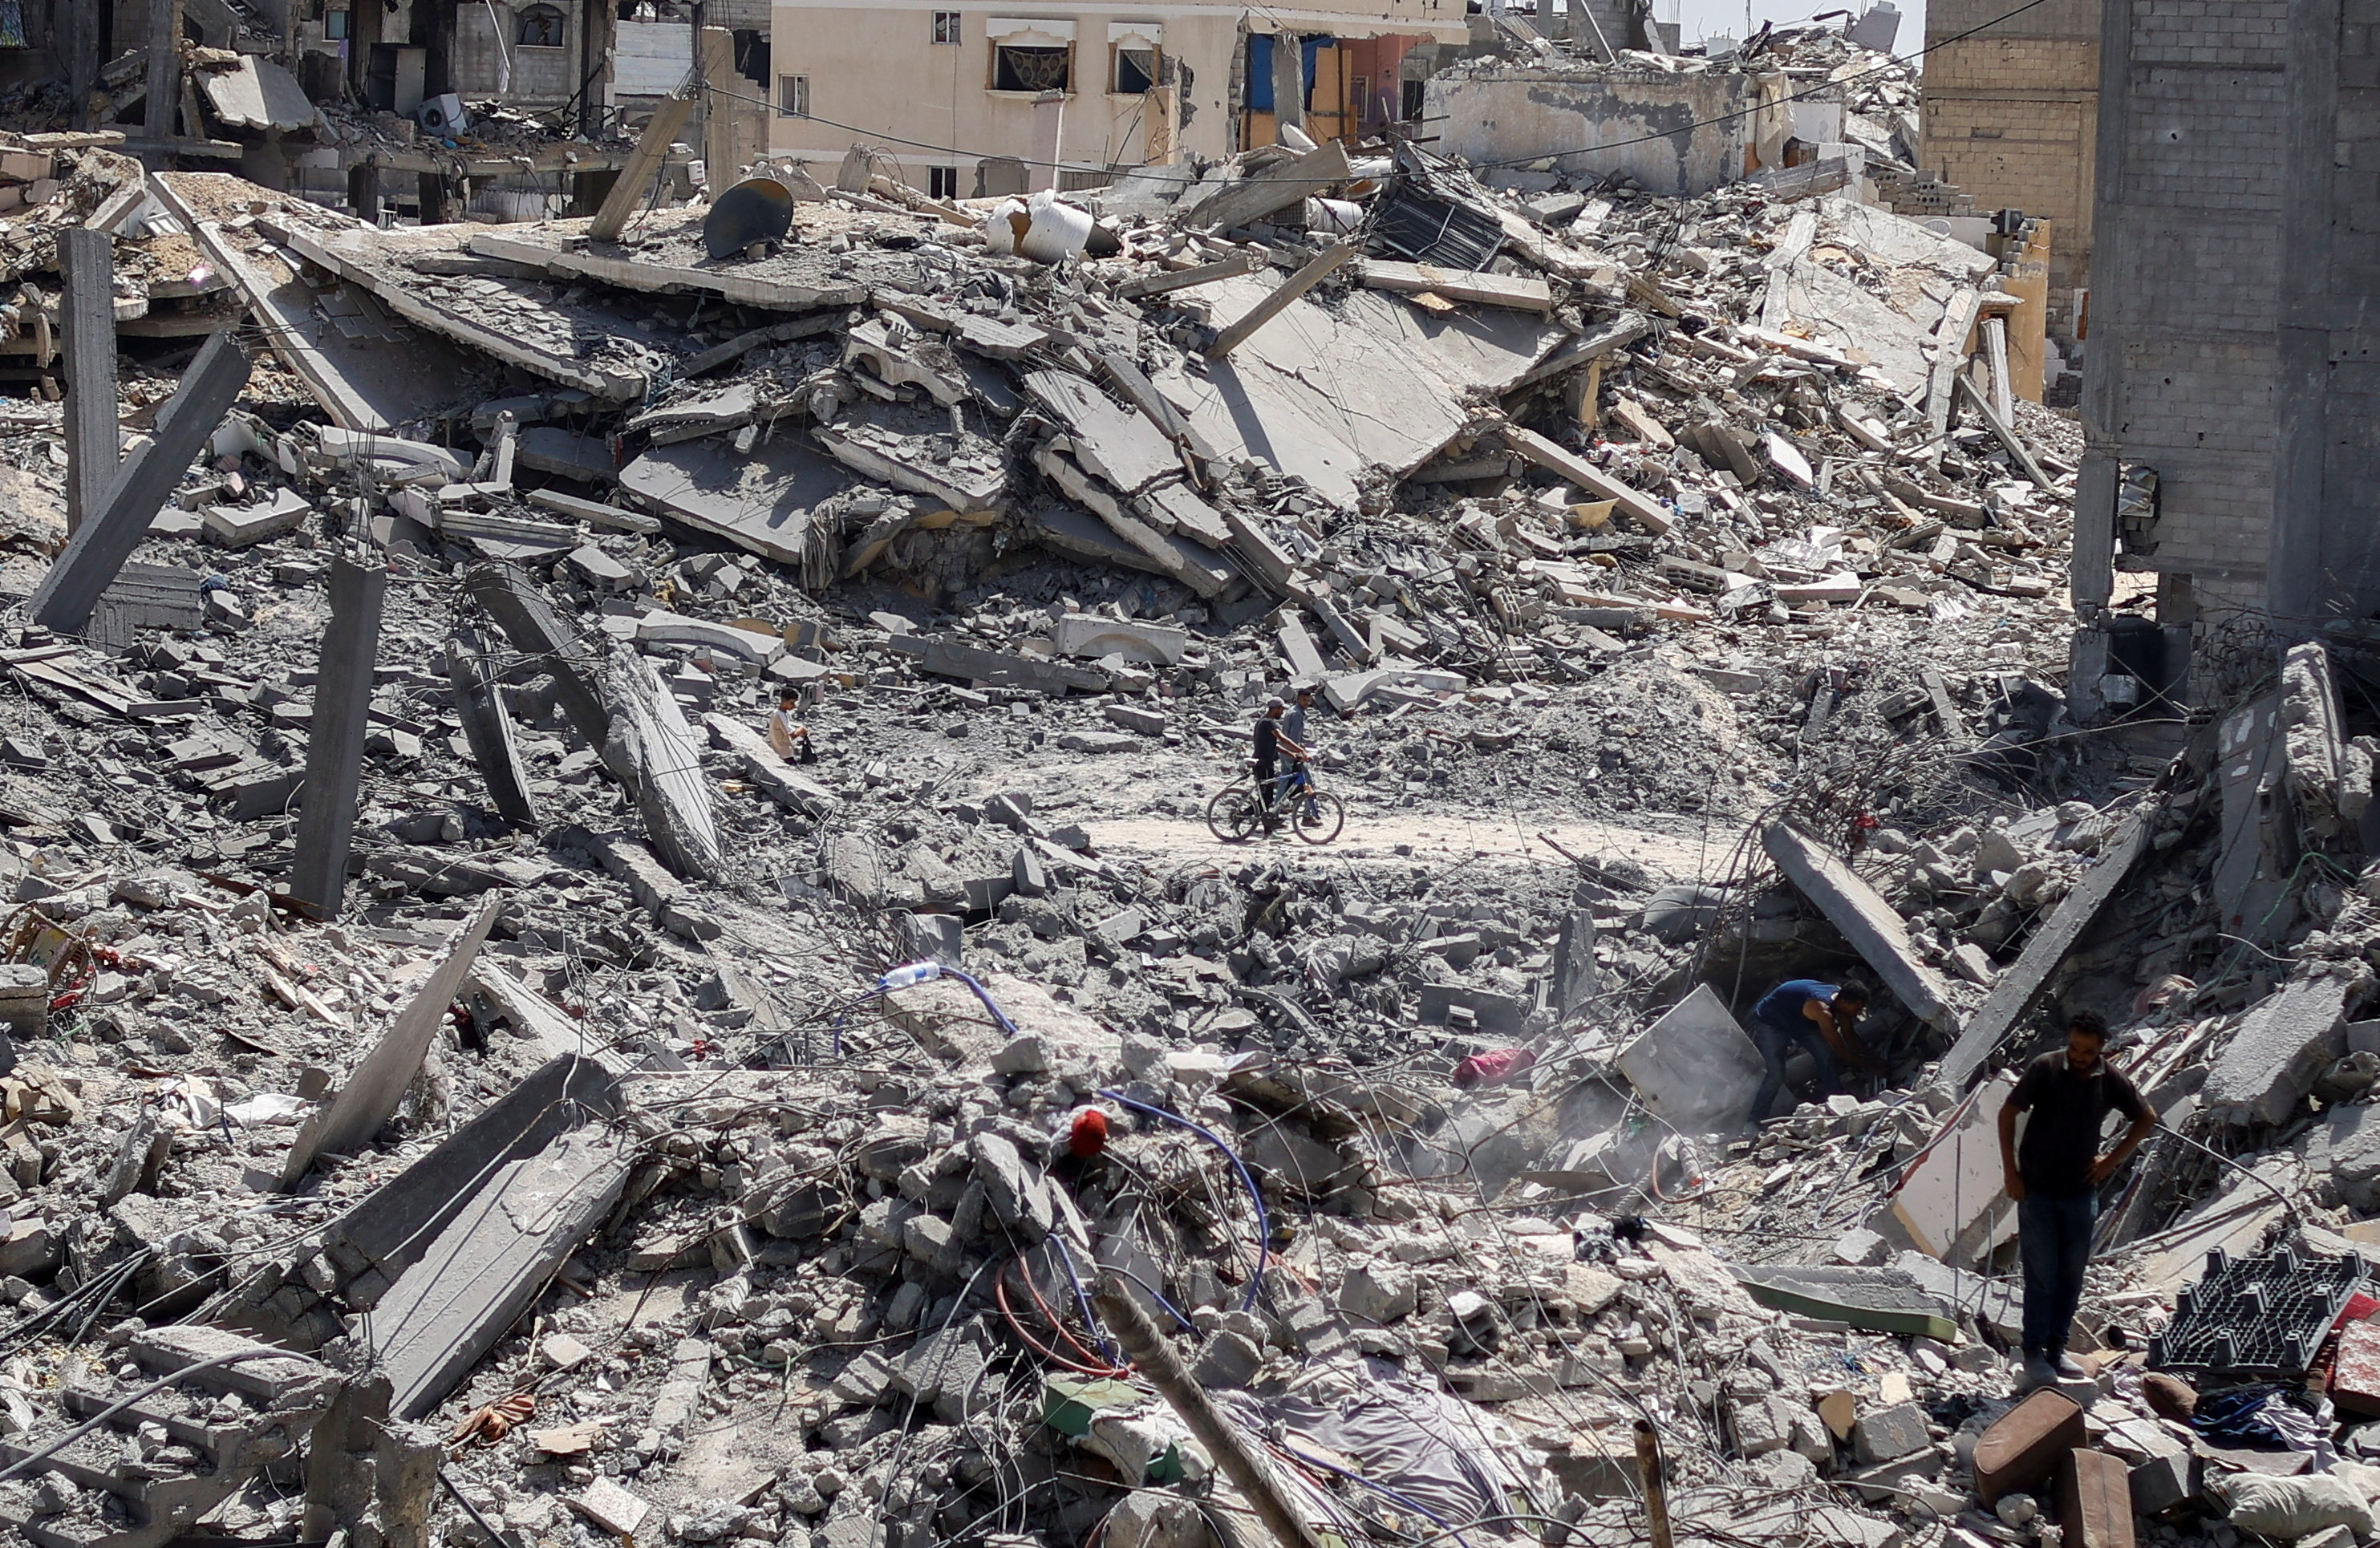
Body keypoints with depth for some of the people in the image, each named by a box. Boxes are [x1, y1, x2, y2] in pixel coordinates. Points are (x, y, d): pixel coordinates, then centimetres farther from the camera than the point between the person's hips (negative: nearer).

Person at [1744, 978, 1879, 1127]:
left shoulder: (1839, 996, -15)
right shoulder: (1822, 1010, -40)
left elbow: (1850, 1039, -2)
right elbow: (1841, 1050, -31)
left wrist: (1872, 1057, -7)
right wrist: (1869, 1065, -23)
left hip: (1799, 1022, 8)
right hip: (1770, 1024, -8)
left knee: (1827, 1056, -6)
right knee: (1775, 1076, -15)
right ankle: (1753, 1122, -5)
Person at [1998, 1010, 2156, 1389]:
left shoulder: (2111, 1080, -5)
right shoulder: (2045, 1069, -13)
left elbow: (2146, 1119, 12)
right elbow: (2008, 1114, -5)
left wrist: (2112, 1160, 5)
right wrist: (2010, 1172, -8)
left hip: (2081, 1192, 3)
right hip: (2037, 1190, -3)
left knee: (2071, 1276, 9)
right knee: (2041, 1274, -3)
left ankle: (2056, 1349, 21)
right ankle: (2034, 1352, 7)